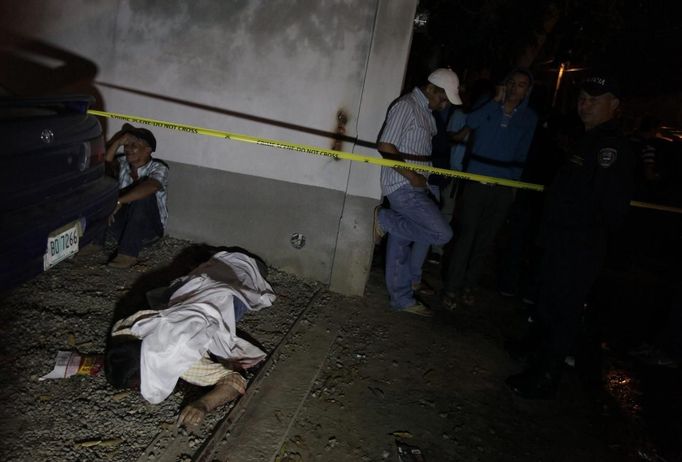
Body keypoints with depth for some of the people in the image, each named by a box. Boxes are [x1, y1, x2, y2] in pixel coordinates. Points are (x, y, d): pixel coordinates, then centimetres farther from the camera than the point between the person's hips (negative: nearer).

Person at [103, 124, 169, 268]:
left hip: (149, 228, -4)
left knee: (142, 195, -34)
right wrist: (118, 141, -22)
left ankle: (128, 254, -33)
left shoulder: (159, 169, -16)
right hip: (124, 224, 4)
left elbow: (150, 187, -38)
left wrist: (118, 202, -43)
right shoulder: (123, 163, 1)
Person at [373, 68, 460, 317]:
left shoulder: (427, 111, 19)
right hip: (403, 186, -9)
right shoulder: (405, 106, -10)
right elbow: (385, 146, -17)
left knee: (402, 242, 14)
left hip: (418, 185, 9)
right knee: (442, 233, -14)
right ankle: (384, 218, -3)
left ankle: (403, 298, 23)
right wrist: (412, 175, -18)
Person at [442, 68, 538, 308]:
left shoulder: (529, 118, 9)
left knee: (486, 240, 6)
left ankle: (469, 286, 18)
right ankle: (452, 288, 2)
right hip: (476, 182, -2)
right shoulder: (489, 106, 6)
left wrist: (515, 181, 5)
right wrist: (496, 101, -10)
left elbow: (523, 153, 10)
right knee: (465, 234, -6)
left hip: (503, 188, 2)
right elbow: (472, 121, -13)